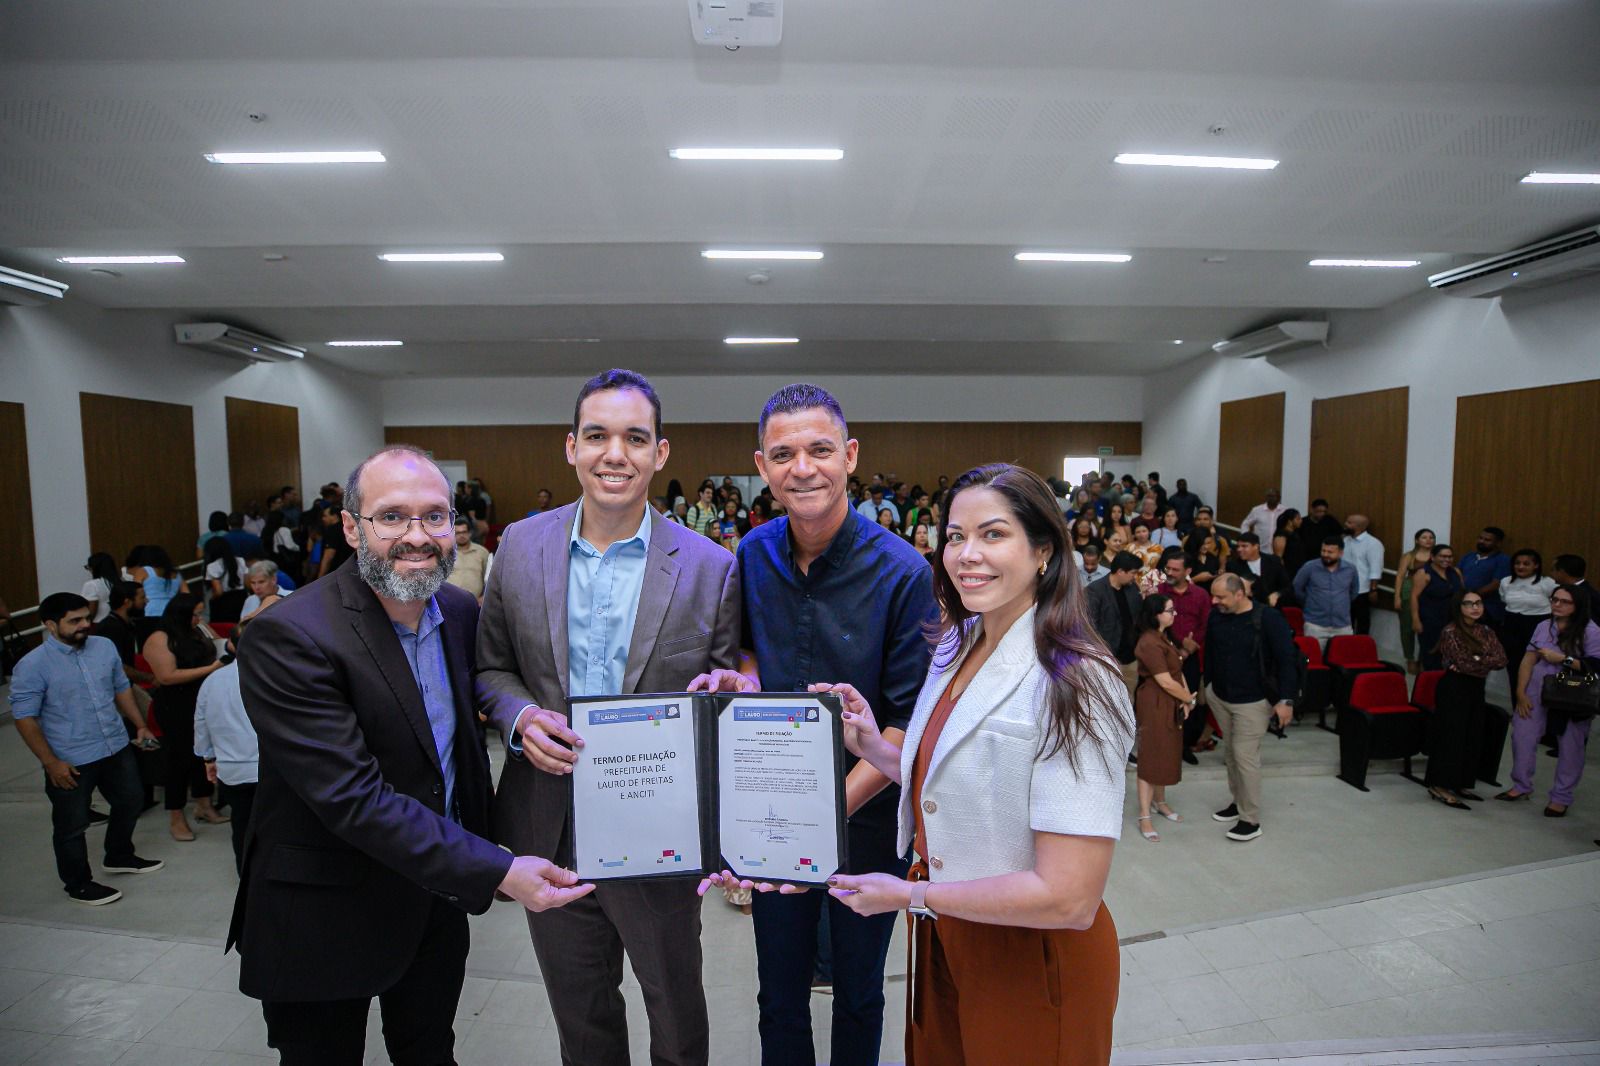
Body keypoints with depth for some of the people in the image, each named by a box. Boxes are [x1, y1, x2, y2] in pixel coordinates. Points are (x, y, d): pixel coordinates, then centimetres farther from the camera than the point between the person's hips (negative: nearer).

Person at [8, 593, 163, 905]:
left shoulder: (104, 646, 0)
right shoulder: (32, 666, -16)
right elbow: (24, 718, -14)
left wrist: (140, 725, 12)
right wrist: (51, 762, -17)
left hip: (117, 749, 6)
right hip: (70, 762, -6)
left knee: (129, 802, 21)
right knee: (72, 825, 9)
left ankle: (119, 857, 44)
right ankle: (78, 884, 28)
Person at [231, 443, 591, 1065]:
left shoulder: (460, 611, -4)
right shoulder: (287, 638, -25)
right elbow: (353, 798, -30)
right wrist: (495, 871, -31)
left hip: (439, 893, 5)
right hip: (325, 917, -5)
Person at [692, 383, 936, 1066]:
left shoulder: (903, 573, -19)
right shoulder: (752, 556, -6)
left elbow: (913, 722, -17)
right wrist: (743, 677, -12)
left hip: (868, 818, -3)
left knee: (858, 995, 22)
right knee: (779, 996, 21)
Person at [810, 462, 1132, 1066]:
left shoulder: (1074, 688, -26)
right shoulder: (956, 645, 0)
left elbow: (1069, 899, -28)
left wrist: (910, 895, -20)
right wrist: (871, 745, -7)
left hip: (1035, 959, -7)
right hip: (944, 934, 7)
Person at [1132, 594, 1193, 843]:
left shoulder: (1164, 637, 10)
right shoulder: (1149, 643, -22)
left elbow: (1178, 671, 7)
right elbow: (1166, 682, -21)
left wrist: (1185, 699, -6)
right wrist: (1190, 699, -6)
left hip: (1171, 704, 9)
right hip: (1155, 704, -9)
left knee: (1167, 753, 19)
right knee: (1152, 756, -2)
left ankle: (1160, 803, 36)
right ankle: (1144, 817, 6)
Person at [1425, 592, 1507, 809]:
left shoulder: (1485, 632, 9)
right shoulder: (1450, 632, -11)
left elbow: (1501, 659, -2)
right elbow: (1463, 663, -18)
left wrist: (1475, 662, -14)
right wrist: (1486, 663, -5)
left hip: (1476, 688, 7)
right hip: (1454, 688, -7)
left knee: (1472, 737, 8)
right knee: (1451, 736, -6)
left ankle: (1460, 784, 18)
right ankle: (1441, 786, -1)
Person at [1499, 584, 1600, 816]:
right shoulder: (1544, 627, 8)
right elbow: (1528, 660, 5)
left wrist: (1563, 659, -18)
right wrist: (1521, 693, -1)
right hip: (1538, 694, 5)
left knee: (1570, 748, 5)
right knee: (1522, 736, 4)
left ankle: (1561, 798, 18)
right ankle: (1521, 786, 21)